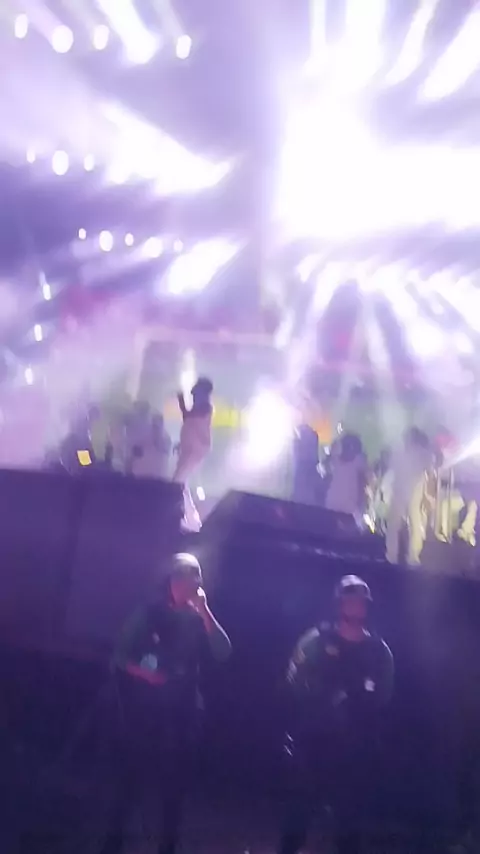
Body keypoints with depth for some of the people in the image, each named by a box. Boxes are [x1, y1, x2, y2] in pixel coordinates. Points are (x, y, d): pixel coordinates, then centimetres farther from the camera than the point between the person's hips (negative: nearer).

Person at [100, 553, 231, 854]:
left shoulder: (200, 619, 1)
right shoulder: (150, 613, -1)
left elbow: (223, 653, -13)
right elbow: (121, 655, 3)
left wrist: (204, 611, -19)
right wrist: (141, 671, -16)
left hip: (182, 711, 1)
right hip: (144, 708, -1)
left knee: (174, 778, 5)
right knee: (133, 772, 4)